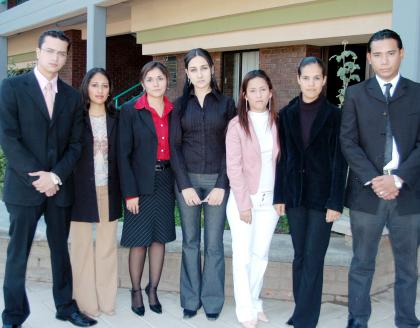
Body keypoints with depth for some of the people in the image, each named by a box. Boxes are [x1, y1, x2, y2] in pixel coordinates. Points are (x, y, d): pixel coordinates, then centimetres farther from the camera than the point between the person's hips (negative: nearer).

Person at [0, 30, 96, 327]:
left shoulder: (72, 96, 9)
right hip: (24, 186, -3)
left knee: (61, 250, 13)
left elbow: (75, 144, 6)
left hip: (60, 187, 3)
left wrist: (56, 176, -9)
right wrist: (37, 178, -14)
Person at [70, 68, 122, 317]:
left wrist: (123, 190, 1)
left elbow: (120, 156, 6)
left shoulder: (116, 119, 7)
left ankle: (107, 300, 20)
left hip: (109, 190, 2)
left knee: (108, 246, 9)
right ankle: (86, 302, 15)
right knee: (82, 245, 5)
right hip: (82, 190, -2)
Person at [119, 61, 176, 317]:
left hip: (166, 181, 4)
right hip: (141, 182, -3)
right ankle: (136, 291, 21)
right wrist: (130, 192, -13)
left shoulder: (174, 111, 6)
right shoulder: (131, 111, -5)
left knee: (160, 237, 10)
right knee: (139, 240, 4)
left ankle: (153, 290, 24)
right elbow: (123, 154, -8)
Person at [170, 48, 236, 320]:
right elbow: (175, 146, 1)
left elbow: (231, 146, -1)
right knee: (190, 242, 8)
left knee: (214, 243, 3)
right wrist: (184, 185, -9)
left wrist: (222, 185, -10)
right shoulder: (180, 104, 6)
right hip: (187, 179, 1)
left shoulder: (226, 103, 4)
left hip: (217, 180, -1)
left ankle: (212, 300, 15)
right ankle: (191, 299, 19)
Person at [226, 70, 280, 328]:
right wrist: (244, 203, -12)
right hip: (243, 199, -3)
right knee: (243, 256, 2)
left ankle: (254, 302, 28)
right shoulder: (237, 125, -6)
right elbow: (233, 167, -10)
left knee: (261, 254, 11)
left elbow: (281, 162, 7)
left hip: (270, 199, 4)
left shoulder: (277, 122, 5)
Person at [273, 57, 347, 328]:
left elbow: (339, 161, -6)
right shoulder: (287, 114, 6)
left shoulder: (334, 114, -4)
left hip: (322, 195, -3)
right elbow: (282, 158, 7)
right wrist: (279, 195, 3)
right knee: (300, 257, 11)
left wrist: (336, 202, -12)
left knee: (313, 259, -2)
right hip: (295, 194, 4)